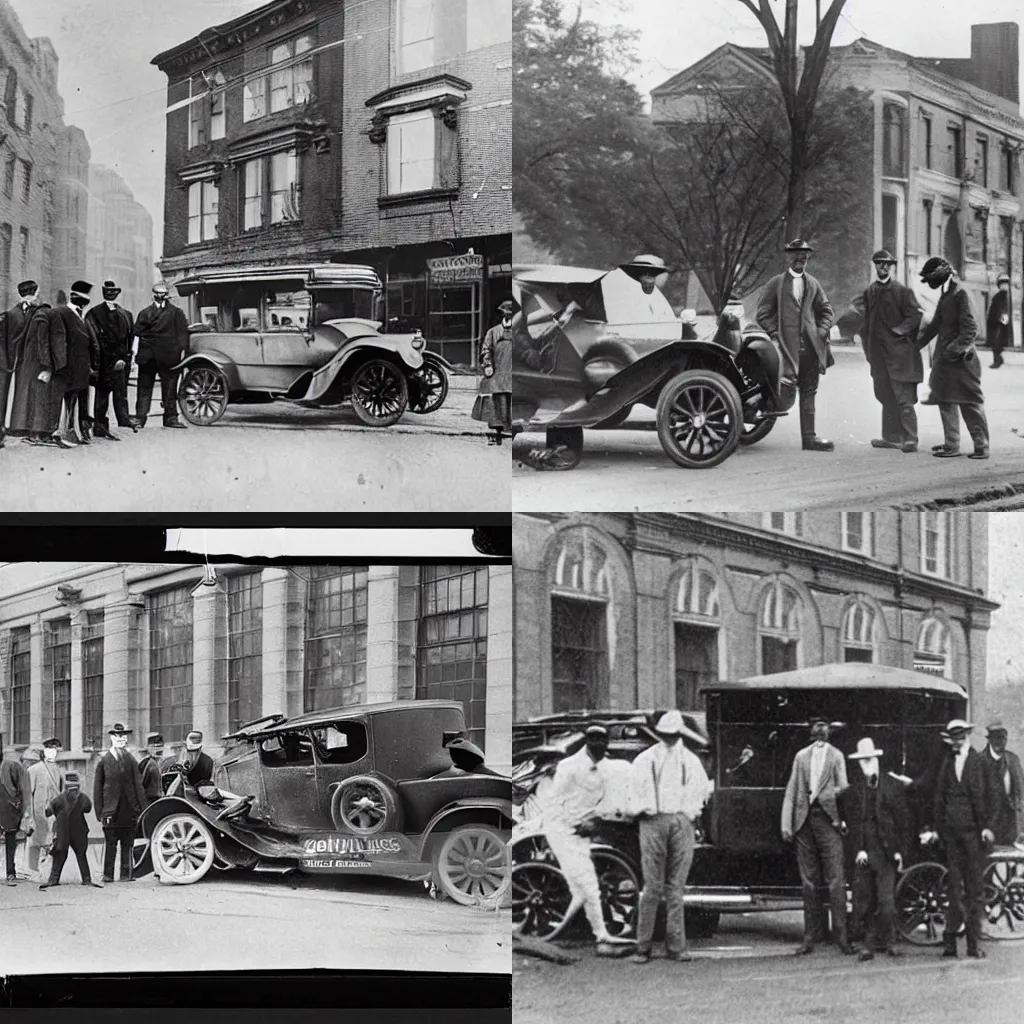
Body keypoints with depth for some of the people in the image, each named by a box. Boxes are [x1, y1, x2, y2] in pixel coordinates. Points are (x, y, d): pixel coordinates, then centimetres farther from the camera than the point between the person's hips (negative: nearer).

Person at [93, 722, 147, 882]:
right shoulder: (104, 761, 4)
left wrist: (142, 809, 3)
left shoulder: (131, 760, 10)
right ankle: (107, 874, -1)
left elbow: (138, 785, 9)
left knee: (127, 843, 5)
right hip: (111, 809, -2)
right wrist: (99, 812, -2)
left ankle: (126, 874, 10)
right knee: (110, 843, -5)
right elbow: (97, 788, 4)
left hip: (129, 809, 2)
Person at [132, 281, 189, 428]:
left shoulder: (175, 312, 8)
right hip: (148, 357, 1)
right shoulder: (145, 313, 10)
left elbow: (182, 333, 3)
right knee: (144, 388, 2)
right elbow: (137, 334, 7)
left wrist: (182, 351, -6)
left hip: (168, 356, -1)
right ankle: (140, 417, 4)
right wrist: (135, 354, 0)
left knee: (170, 388, 3)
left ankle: (171, 417, 9)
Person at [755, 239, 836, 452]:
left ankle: (809, 438, 5)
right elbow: (763, 314, 3)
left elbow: (826, 311, 21)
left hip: (810, 346, 4)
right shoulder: (776, 283, 4)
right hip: (787, 345, -4)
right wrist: (775, 334, -8)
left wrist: (822, 331, 5)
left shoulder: (813, 284, 15)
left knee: (808, 392, 4)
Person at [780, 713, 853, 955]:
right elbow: (791, 792, 12)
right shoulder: (801, 756, 17)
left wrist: (830, 794, -16)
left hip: (828, 819, -3)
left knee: (835, 880, -10)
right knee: (808, 882, 4)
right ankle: (810, 937, 8)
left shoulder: (836, 756, 10)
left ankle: (841, 935, -9)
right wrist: (786, 824, 4)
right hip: (805, 820, 3)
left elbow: (844, 788, 4)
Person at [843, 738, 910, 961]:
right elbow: (852, 821, 2)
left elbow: (902, 820, 6)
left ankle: (888, 941, 8)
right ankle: (869, 943, 9)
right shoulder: (852, 789, 5)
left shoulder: (892, 786, 5)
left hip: (886, 850, -1)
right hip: (863, 852, 1)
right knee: (863, 900, 1)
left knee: (886, 900, -4)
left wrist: (899, 850, 1)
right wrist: (858, 849, -7)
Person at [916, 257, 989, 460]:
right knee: (946, 401, 11)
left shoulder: (961, 295, -13)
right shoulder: (945, 297, 14)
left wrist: (955, 349, -24)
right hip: (945, 359, 9)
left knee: (970, 402, -6)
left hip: (960, 359, -9)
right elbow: (935, 326, 24)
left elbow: (970, 329, -18)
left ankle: (982, 446, -2)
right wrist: (915, 344, 21)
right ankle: (952, 444, 17)